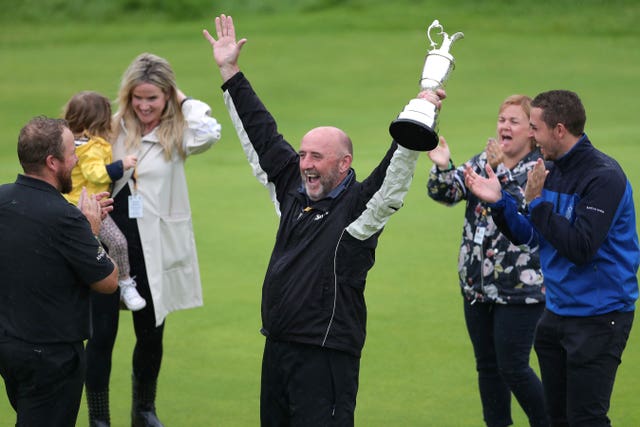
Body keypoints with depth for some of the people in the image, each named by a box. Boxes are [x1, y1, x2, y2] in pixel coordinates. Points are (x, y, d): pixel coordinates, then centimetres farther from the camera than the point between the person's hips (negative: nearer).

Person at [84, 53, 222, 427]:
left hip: (154, 251, 0)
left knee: (151, 335, 15)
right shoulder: (112, 127, 0)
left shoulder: (176, 133, -3)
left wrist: (183, 100, -11)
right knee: (102, 334, -2)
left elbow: (208, 133, -26)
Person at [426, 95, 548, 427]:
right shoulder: (483, 162, 8)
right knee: (487, 365, 13)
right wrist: (442, 167, -23)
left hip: (521, 288, -6)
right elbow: (446, 193, -3)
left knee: (513, 368, -5)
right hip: (477, 284, 6)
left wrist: (500, 172, -33)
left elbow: (526, 210, -24)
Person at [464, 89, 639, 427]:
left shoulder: (603, 176, -19)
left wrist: (537, 202, -20)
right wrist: (498, 200, -2)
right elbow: (530, 237, 13)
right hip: (557, 311, 9)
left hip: (598, 316, -9)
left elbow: (580, 247, -26)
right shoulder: (552, 171, 8)